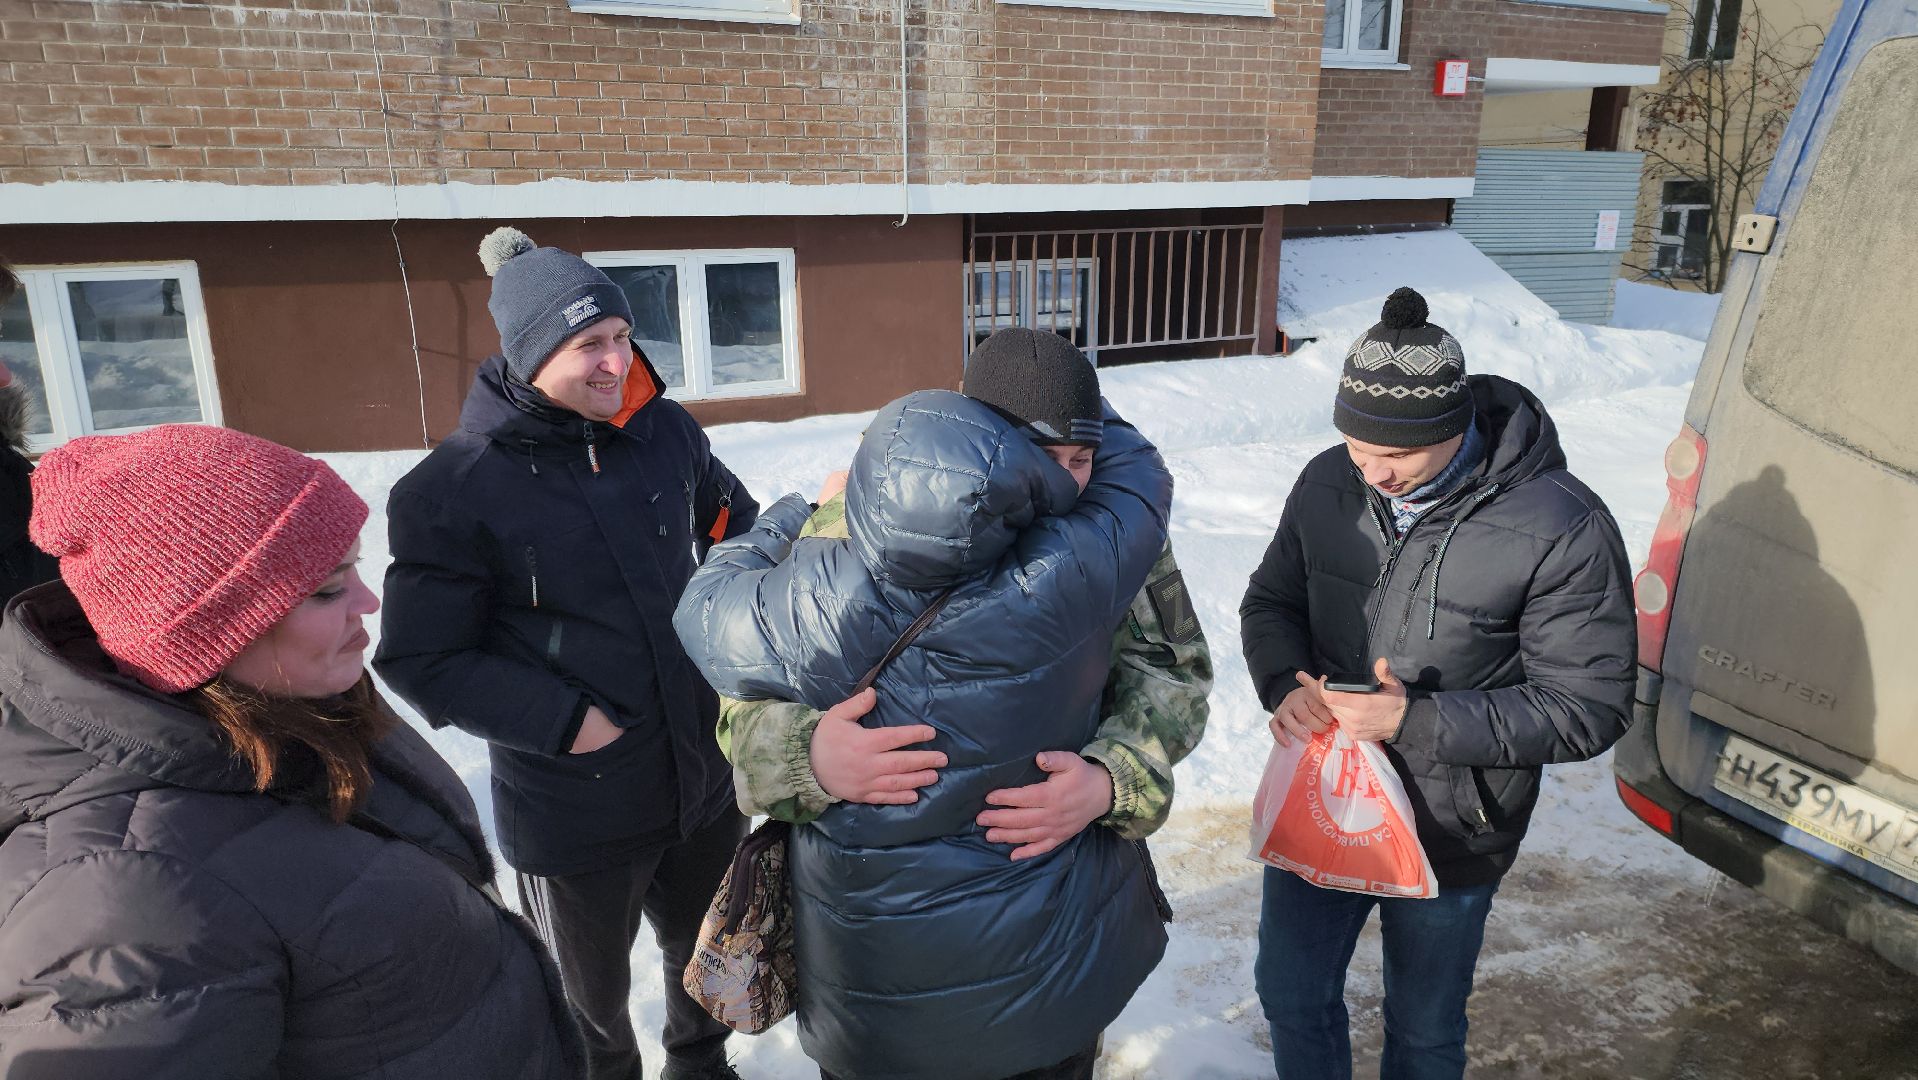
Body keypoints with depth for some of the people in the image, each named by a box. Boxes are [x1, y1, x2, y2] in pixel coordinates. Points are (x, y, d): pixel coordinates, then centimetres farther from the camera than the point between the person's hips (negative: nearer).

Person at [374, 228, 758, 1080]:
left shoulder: (666, 432, -5)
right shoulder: (452, 491, -17)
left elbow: (735, 521, 13)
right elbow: (423, 660, -13)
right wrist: (565, 720, -20)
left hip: (706, 775, 4)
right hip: (573, 808, -4)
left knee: (708, 955, 27)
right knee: (591, 1004, 20)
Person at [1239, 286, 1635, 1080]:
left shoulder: (1561, 529, -23)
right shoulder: (1329, 484, -10)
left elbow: (1588, 709, -18)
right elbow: (1269, 602, 4)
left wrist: (1417, 721, -28)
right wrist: (1285, 686, -18)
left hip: (1449, 839, -3)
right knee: (1291, 994, 21)